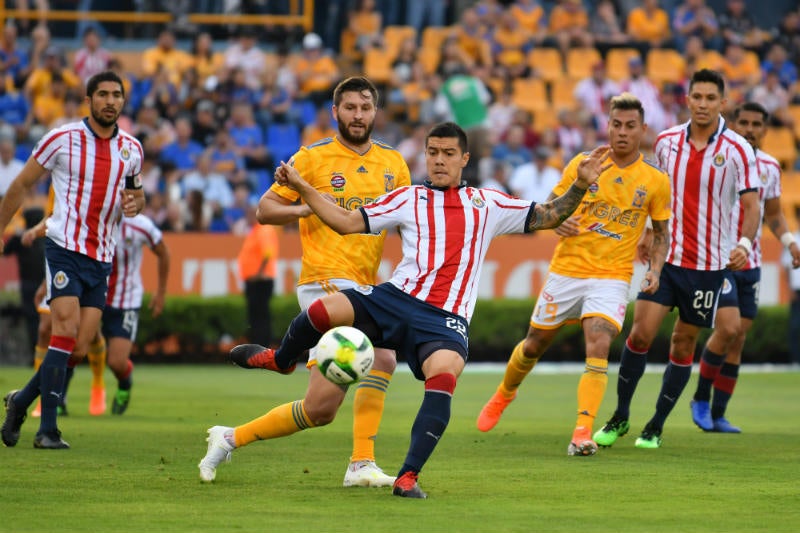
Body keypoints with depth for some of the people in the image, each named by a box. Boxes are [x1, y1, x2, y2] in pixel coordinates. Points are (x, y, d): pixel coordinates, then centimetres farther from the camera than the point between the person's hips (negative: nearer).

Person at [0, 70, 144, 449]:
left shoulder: (131, 148, 8)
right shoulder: (62, 139, -5)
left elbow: (136, 191, 24)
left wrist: (134, 203, 0)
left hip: (102, 259, 5)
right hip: (64, 247, -5)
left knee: (79, 348, 0)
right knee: (66, 331, -17)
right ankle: (47, 429, -14)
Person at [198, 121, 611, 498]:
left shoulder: (488, 204, 16)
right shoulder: (408, 199, 14)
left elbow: (547, 217, 19)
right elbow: (348, 222, 9)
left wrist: (580, 186, 5)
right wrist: (302, 188, 4)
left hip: (445, 319, -1)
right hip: (396, 297, 1)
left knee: (443, 376, -33)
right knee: (322, 311, -23)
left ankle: (408, 477, -29)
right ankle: (282, 360, 14)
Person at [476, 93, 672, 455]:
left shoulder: (656, 181, -1)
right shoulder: (583, 164, -1)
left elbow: (661, 233, 11)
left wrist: (654, 270, -6)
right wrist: (558, 222, -16)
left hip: (612, 277, -1)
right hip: (566, 271, 1)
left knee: (599, 346, -23)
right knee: (535, 344, 13)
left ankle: (583, 432, -23)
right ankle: (503, 395, 42)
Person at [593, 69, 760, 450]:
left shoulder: (737, 150, -8)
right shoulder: (666, 142, 2)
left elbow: (751, 204, -11)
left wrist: (745, 242, -29)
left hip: (708, 263, -2)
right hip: (665, 256, 2)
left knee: (683, 344, 5)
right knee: (641, 333, -9)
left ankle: (655, 428, 18)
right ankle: (620, 418, 7)